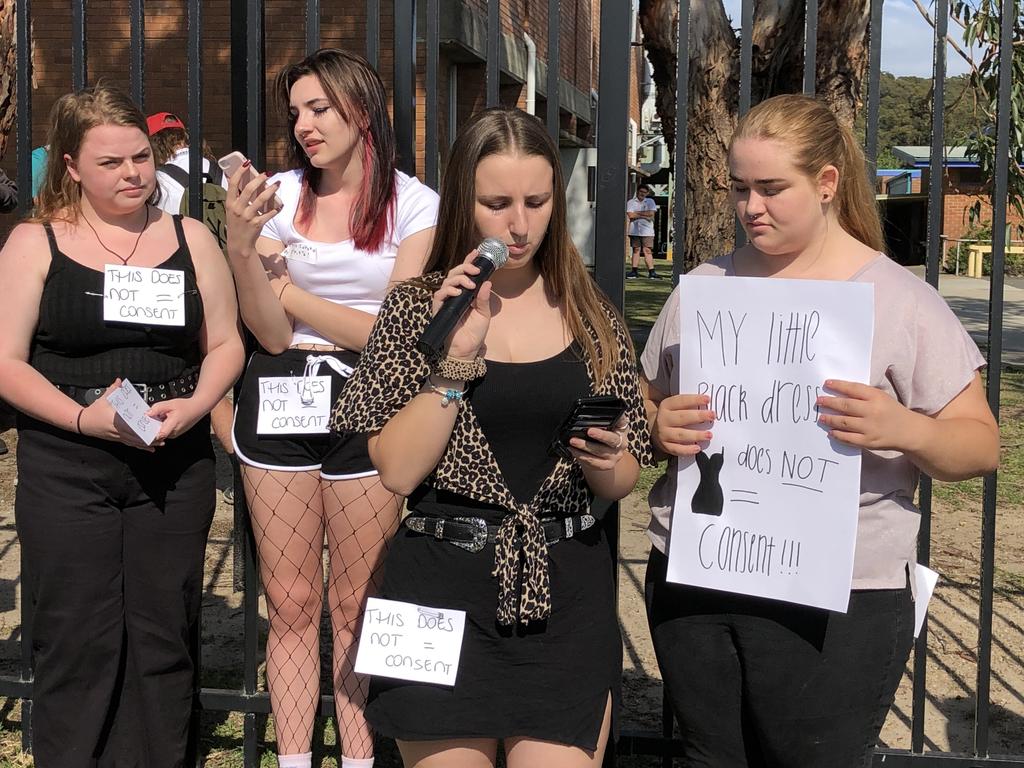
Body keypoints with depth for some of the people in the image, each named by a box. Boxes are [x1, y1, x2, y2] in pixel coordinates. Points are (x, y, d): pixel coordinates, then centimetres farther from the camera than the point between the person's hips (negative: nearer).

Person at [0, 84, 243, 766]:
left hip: (175, 465, 2)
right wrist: (83, 418, -17)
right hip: (66, 471, -2)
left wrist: (194, 405, -10)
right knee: (79, 643, 1)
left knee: (163, 639, 7)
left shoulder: (190, 238, 8)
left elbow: (226, 343, 9)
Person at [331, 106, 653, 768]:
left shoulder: (591, 316, 4)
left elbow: (623, 482, 9)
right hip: (445, 591, -1)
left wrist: (605, 461, -13)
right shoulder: (416, 308, -1)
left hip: (565, 593, 2)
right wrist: (458, 354, -17)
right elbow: (397, 470, -10)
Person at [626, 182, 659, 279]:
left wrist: (637, 213, -4)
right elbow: (630, 215, -7)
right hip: (634, 230, 1)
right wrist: (645, 216, -7)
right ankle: (634, 272, 7)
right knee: (636, 250, 4)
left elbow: (651, 213, -6)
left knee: (648, 251, -5)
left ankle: (651, 272, -6)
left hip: (647, 231, -1)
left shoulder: (650, 201, 10)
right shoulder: (631, 202, 7)